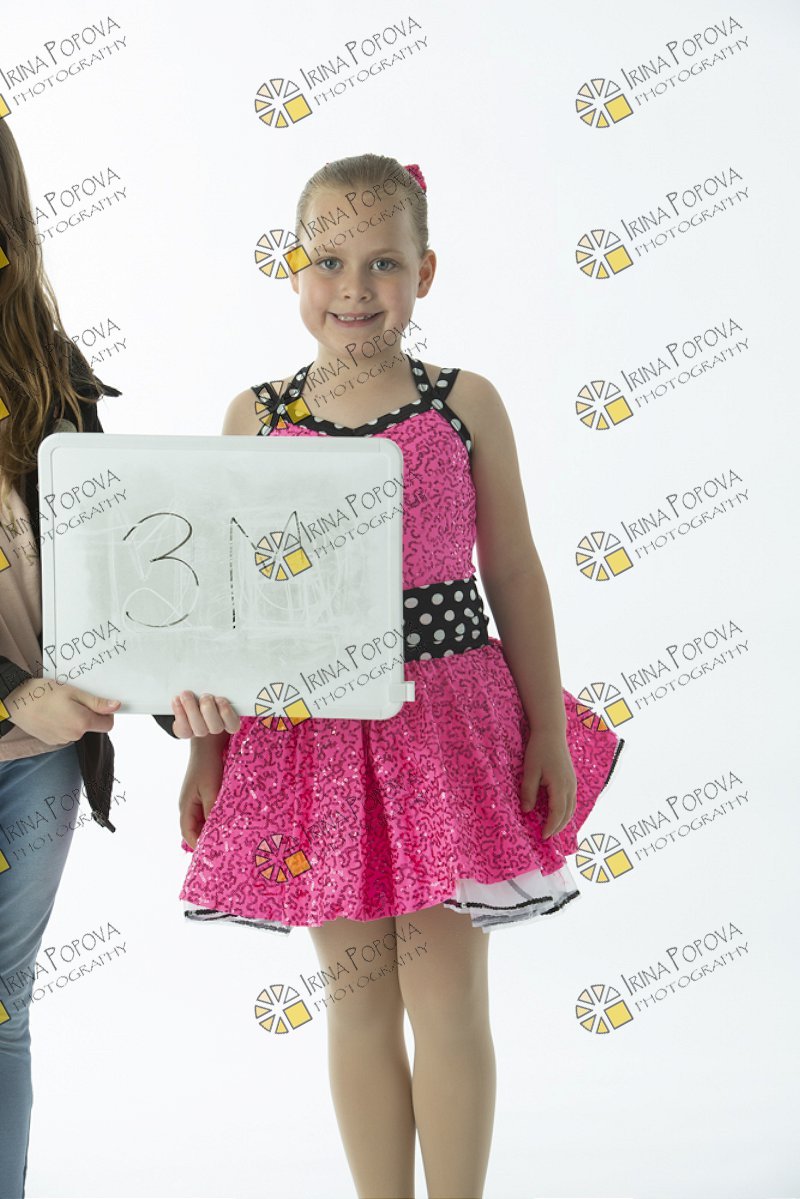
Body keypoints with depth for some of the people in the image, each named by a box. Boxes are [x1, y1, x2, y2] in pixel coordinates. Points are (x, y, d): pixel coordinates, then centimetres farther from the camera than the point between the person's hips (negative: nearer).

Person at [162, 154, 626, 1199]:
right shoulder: (255, 417, 3)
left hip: (449, 721, -1)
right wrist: (203, 744, 6)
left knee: (447, 999, 5)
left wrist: (549, 732, 1)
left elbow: (515, 577, 3)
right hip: (309, 733, 2)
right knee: (356, 994, 11)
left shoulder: (466, 404, 0)